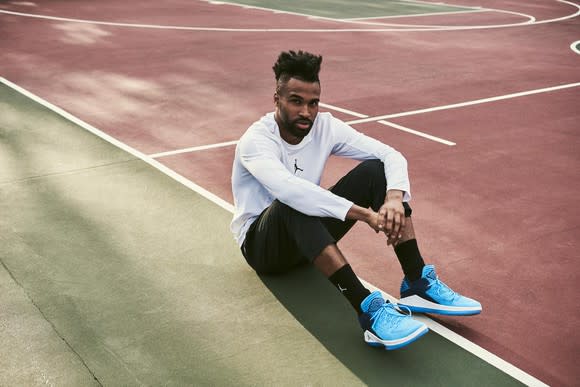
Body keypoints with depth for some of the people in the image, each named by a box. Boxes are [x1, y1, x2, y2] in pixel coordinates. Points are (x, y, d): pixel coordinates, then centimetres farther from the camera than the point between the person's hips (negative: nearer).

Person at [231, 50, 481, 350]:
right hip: (262, 243, -5)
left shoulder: (324, 126, -7)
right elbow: (289, 188, -44)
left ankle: (418, 284, -20)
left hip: (311, 233, 5)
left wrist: (394, 198, -33)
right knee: (293, 205, -42)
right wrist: (366, 215, -48)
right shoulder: (255, 141, -23)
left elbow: (392, 156, -10)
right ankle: (369, 310, -45)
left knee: (375, 170, -17)